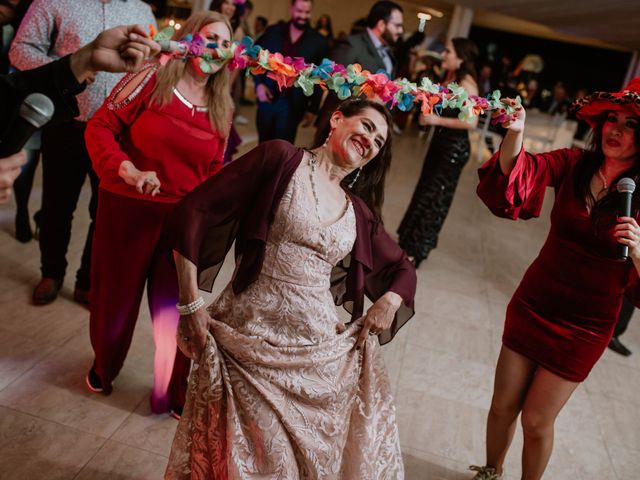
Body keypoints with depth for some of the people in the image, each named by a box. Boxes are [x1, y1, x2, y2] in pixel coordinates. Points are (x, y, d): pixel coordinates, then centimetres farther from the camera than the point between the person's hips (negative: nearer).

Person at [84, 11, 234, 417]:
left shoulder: (222, 108, 6)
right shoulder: (152, 79, -6)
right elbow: (101, 126, -7)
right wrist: (129, 172, -22)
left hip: (184, 218, 2)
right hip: (127, 209, -2)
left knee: (174, 306, 7)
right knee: (116, 294, 16)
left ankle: (176, 392, 29)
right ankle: (104, 366, 46)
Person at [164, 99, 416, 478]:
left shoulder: (359, 213, 11)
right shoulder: (282, 158, -4)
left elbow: (403, 270, 23)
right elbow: (194, 212, -8)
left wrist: (389, 302, 1)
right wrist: (191, 304, -9)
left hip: (321, 350, 5)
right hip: (251, 338, -4)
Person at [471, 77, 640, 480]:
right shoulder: (574, 164, -5)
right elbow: (516, 173, -20)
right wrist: (515, 133, -38)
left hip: (584, 325, -2)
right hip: (533, 305, 2)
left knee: (536, 420, 9)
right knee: (503, 405, 15)